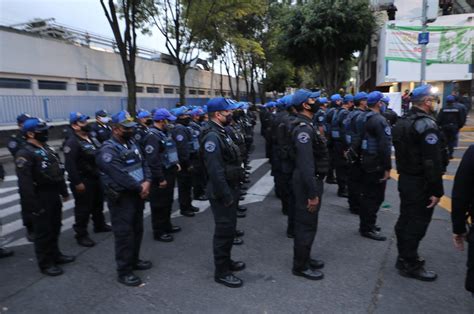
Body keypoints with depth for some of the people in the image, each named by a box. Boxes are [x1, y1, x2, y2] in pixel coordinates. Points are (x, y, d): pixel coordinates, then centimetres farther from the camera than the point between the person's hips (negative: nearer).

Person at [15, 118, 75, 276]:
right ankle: (45, 263, 17)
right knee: (43, 231, 3)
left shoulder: (48, 148, 12)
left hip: (54, 195, 8)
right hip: (41, 198, -8)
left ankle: (55, 254, 35)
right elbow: (25, 182, -22)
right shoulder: (25, 153, -16)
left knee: (55, 228, 19)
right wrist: (33, 205, -24)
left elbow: (58, 172, 18)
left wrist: (64, 191, 18)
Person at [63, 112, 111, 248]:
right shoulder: (72, 142, -18)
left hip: (96, 178, 9)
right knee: (83, 208, 0)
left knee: (98, 203, 22)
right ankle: (81, 235, 12)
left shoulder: (92, 139, 11)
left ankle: (100, 225, 41)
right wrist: (77, 182, -25)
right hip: (83, 181, -9)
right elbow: (70, 165, -25)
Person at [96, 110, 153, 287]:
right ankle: (124, 271, 13)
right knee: (124, 233, 0)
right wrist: (139, 188, -18)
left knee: (137, 230, 18)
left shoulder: (132, 143, 10)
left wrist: (147, 182, -11)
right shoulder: (108, 150, -17)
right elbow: (120, 176, -25)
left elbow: (143, 163, 7)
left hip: (137, 195, 8)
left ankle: (134, 260, 36)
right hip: (121, 198, -8)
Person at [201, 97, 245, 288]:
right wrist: (226, 195, -23)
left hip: (230, 188, 10)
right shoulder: (212, 137, -21)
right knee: (224, 230, 1)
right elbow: (215, 171, -26)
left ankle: (226, 261, 37)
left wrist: (232, 191, 17)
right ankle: (221, 272, 16)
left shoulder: (221, 133, 12)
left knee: (229, 227, 20)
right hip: (223, 192, -10)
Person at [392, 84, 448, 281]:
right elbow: (433, 162, -24)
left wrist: (404, 173, 20)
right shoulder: (426, 125, -20)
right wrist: (437, 191, -20)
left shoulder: (402, 122, 9)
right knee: (417, 223, 1)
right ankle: (410, 265, 13)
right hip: (421, 184, -9)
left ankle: (404, 257, 32)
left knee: (405, 219, 18)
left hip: (405, 179, 9)